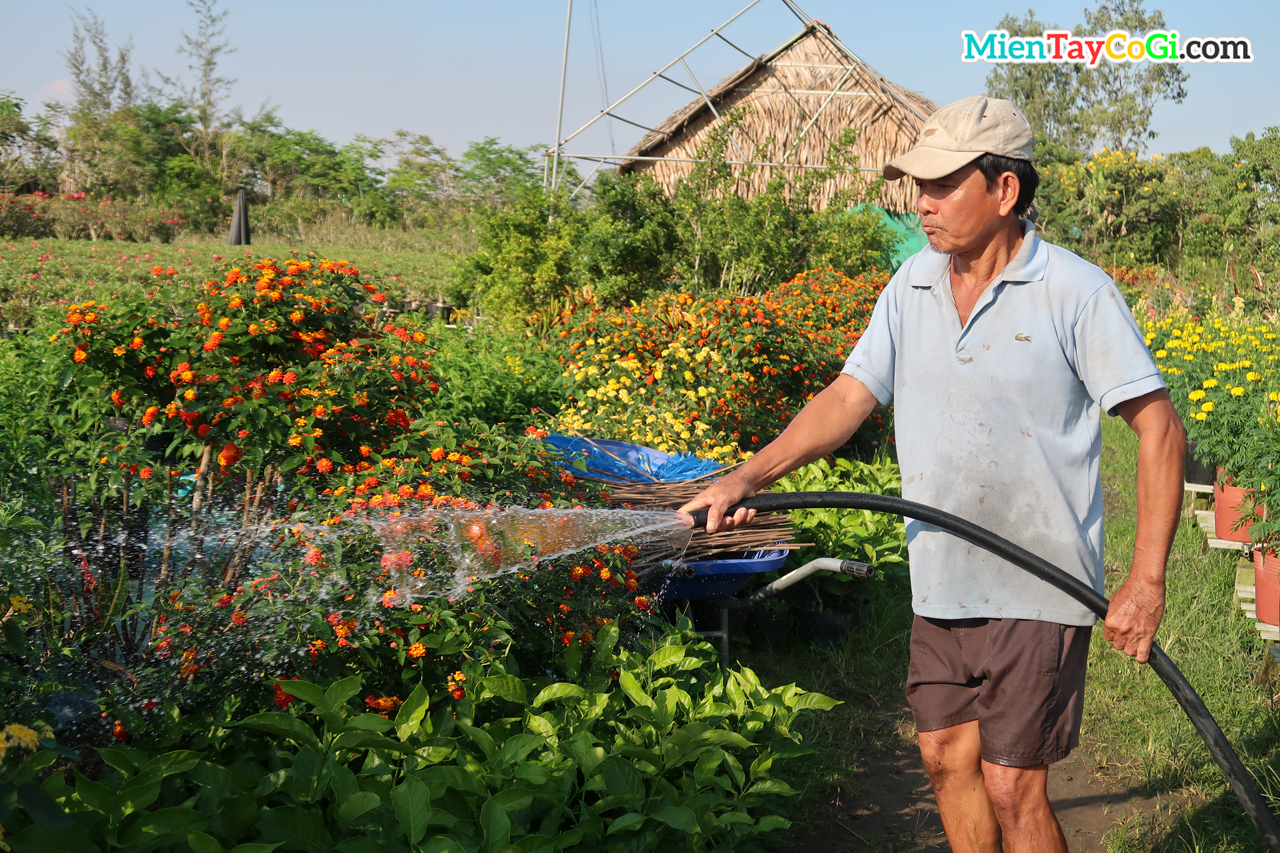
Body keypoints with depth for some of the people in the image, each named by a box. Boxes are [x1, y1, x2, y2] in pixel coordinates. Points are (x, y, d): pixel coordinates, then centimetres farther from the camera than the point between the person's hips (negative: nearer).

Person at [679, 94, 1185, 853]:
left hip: (1038, 590, -6)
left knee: (1013, 788, -3)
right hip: (941, 584, 6)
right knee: (947, 757, 15)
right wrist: (750, 477, -10)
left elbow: (1160, 430, -11)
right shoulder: (912, 286, 5)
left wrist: (1147, 581, -17)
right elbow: (849, 397, 4)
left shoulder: (1077, 292, -11)